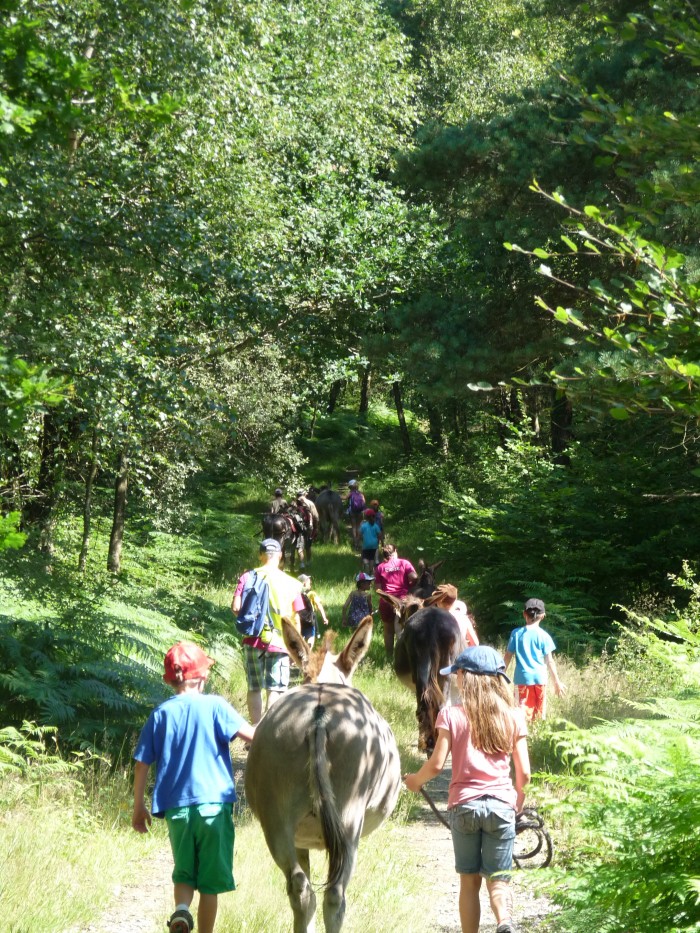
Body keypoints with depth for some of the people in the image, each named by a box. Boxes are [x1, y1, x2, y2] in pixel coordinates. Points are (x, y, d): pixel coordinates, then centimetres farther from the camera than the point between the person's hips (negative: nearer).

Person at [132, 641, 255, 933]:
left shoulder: (160, 714, 5)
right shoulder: (214, 705, -4)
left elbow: (142, 765, 6)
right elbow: (251, 734, -17)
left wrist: (138, 807, 16)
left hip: (176, 807, 3)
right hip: (214, 803, -3)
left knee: (184, 873, 15)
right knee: (211, 878, 7)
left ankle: (181, 910, -12)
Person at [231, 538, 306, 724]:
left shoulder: (248, 577, -2)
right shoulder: (290, 583, -2)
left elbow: (236, 607, -9)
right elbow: (296, 620, 0)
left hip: (253, 640, 1)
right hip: (279, 642, -1)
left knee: (254, 688, 13)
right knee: (275, 690, 2)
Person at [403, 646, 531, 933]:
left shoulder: (451, 715, -3)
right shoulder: (513, 716, 3)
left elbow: (436, 764, -7)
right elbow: (524, 772, 2)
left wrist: (415, 780, 13)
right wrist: (519, 797, 22)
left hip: (464, 804, -1)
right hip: (501, 804, 1)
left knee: (469, 880, 12)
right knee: (498, 879, 3)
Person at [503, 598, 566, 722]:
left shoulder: (516, 633, 0)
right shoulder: (544, 635, -2)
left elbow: (508, 656, 3)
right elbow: (549, 661, -2)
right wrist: (557, 682, 5)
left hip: (522, 678, 0)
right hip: (540, 678, 0)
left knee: (524, 712, -5)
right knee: (539, 714, 14)